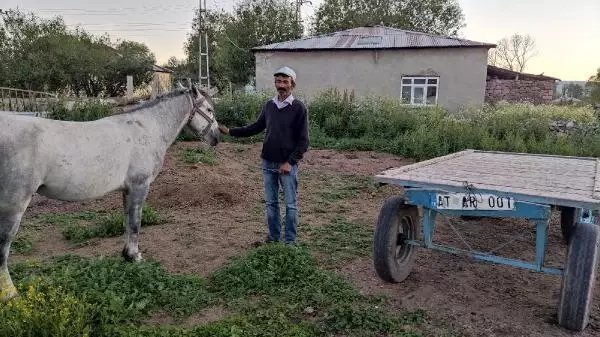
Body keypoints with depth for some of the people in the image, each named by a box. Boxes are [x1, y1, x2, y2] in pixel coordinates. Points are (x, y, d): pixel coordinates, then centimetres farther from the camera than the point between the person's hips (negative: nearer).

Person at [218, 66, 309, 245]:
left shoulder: (299, 108, -9)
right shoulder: (269, 105, 6)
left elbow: (303, 141, -10)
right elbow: (256, 127, 17)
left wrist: (290, 162, -17)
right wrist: (230, 131, 10)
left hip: (288, 164, -5)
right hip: (268, 163, 5)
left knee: (291, 204, 3)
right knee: (270, 203, 13)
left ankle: (290, 241, 15)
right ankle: (273, 237, 26)